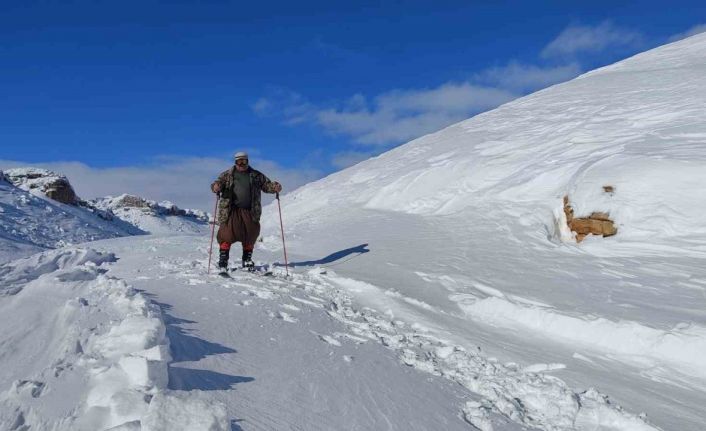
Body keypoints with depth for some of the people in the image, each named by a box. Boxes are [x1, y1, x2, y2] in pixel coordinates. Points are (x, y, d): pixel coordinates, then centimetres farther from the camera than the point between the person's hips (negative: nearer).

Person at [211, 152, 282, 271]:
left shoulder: (256, 175, 13)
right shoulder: (227, 175, 9)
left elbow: (267, 184, 10)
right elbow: (219, 182, 0)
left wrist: (275, 187, -12)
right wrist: (216, 186, -25)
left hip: (250, 212, 2)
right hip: (230, 211, -2)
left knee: (250, 235, 7)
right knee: (227, 234, -10)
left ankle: (247, 261, 24)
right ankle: (223, 262, 1)